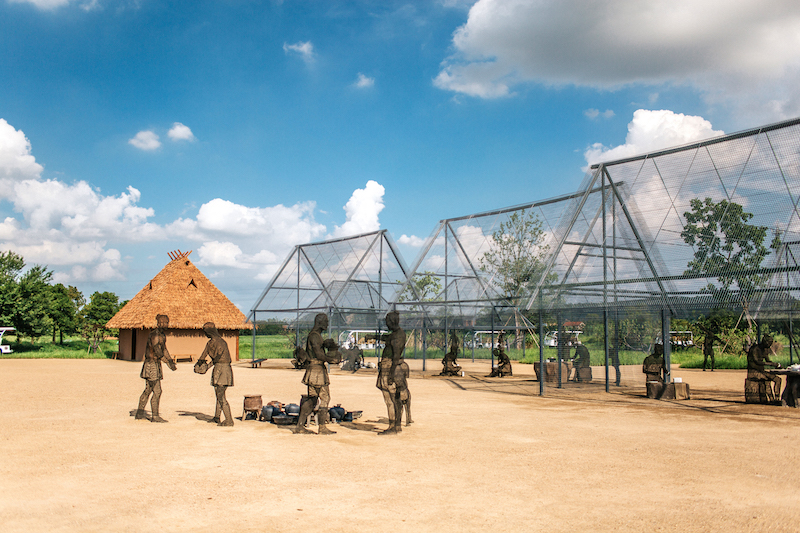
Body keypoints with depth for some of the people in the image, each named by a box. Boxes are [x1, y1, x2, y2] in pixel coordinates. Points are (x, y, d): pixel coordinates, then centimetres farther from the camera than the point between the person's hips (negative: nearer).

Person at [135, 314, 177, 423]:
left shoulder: (162, 335, 12)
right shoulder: (154, 335, -18)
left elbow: (164, 349, 22)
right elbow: (158, 352, -23)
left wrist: (171, 360, 10)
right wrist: (169, 363, -22)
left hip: (156, 364, 10)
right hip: (152, 364, -10)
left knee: (148, 390, 16)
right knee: (157, 391, -7)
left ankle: (140, 413, 24)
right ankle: (155, 416, -2)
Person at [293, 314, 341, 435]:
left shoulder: (316, 335, 20)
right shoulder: (314, 335, -13)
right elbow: (318, 354, -20)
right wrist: (332, 359, -12)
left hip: (313, 370, 10)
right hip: (317, 369, -10)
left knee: (311, 399, 11)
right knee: (325, 397, -5)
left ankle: (299, 426, 12)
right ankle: (322, 427, -2)